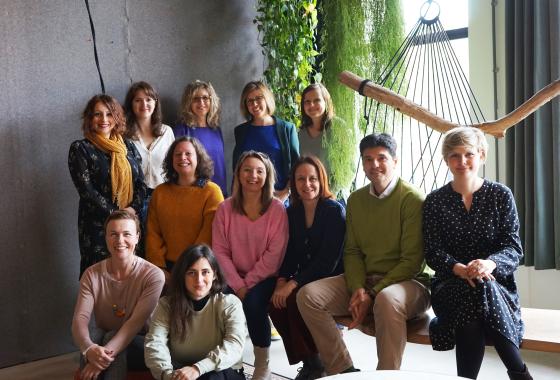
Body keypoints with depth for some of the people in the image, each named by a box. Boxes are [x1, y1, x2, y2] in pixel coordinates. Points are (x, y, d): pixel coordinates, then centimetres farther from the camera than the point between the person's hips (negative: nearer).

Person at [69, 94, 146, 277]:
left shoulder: (128, 147, 11)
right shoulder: (80, 149, -1)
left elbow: (141, 183, 8)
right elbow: (86, 190, -9)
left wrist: (133, 208, -10)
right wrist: (114, 213, -14)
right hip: (98, 225, -4)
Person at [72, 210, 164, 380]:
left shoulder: (153, 275, -15)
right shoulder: (92, 275, -5)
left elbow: (136, 322, -24)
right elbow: (80, 318, -17)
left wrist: (106, 354, -39)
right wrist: (89, 349, -41)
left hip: (139, 345, -2)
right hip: (102, 341, 2)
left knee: (112, 336, -33)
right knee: (93, 333, -31)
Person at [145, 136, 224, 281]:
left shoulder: (212, 191, 0)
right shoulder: (160, 192, 13)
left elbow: (209, 235, -6)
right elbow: (153, 234, 8)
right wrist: (159, 267, -3)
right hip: (167, 267, 3)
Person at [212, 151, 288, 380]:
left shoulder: (277, 209, -7)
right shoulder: (225, 208, 1)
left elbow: (274, 255, -11)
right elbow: (220, 251, -3)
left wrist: (248, 283, -14)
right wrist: (237, 284, -13)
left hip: (264, 278, -2)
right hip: (234, 277, 3)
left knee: (253, 301, -30)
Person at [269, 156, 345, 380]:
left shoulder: (335, 211, -10)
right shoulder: (292, 212, 8)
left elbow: (328, 260, -18)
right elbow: (289, 253, 8)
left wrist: (293, 284, -23)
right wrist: (281, 281, -12)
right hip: (303, 281, 5)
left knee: (296, 299, -30)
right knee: (276, 302, -22)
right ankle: (306, 361, -4)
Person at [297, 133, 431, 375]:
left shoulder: (412, 199, -9)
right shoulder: (355, 200, 11)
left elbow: (412, 260, -13)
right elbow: (352, 251, 10)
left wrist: (372, 295, -18)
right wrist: (357, 289, -10)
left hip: (407, 281, -6)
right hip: (363, 280, 6)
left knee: (387, 300, -40)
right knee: (308, 295, -14)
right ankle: (343, 369, -7)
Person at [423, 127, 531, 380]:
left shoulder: (501, 195, 6)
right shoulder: (435, 202, 7)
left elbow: (514, 248, -2)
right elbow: (433, 253, 0)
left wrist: (490, 264, -25)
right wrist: (461, 270, -22)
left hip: (497, 285, 0)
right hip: (450, 286, 0)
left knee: (480, 289, -35)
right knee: (476, 291, -34)